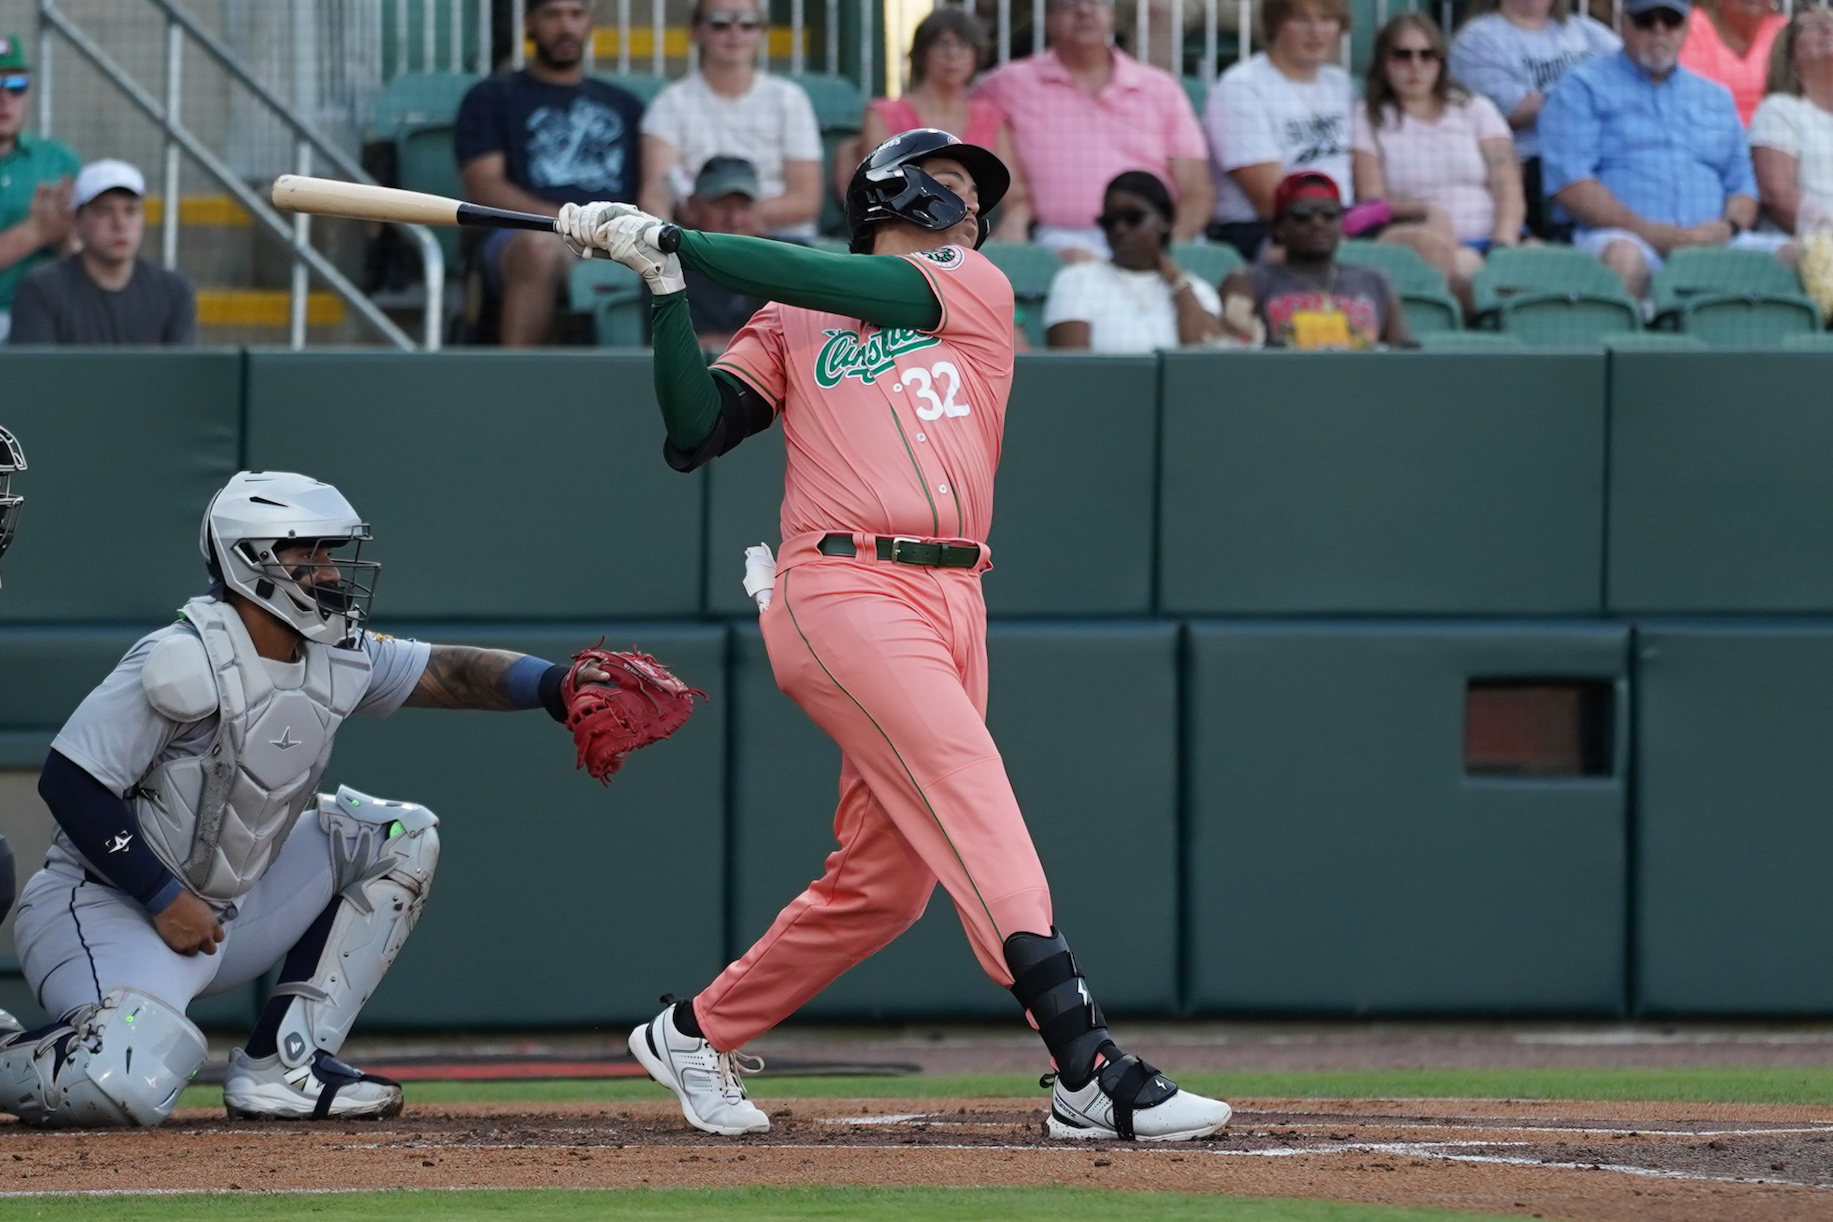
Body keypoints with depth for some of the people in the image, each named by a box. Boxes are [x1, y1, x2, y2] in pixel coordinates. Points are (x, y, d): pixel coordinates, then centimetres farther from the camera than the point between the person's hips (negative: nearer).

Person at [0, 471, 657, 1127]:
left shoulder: (337, 656, 2)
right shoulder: (189, 661, -22)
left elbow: (448, 672, 3)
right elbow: (69, 780, -22)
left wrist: (558, 684, -17)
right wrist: (164, 900, -23)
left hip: (227, 909, 9)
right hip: (105, 907, -9)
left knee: (402, 839, 3)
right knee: (132, 1086, -34)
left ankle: (281, 1064, 0)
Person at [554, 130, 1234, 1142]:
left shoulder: (978, 287, 17)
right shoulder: (788, 323, 15)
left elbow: (853, 288, 2)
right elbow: (693, 434, 6)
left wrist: (675, 238, 2)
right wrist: (664, 284, -3)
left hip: (952, 602, 4)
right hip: (844, 593, -4)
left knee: (886, 881, 6)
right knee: (973, 799, -20)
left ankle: (695, 1032, 26)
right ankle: (1092, 1074, -30)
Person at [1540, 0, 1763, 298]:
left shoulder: (1716, 98, 27)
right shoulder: (1583, 87, 11)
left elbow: (1742, 186, 23)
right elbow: (1570, 183, -3)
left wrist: (1729, 227, -3)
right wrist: (1653, 233, -14)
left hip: (1710, 245, 4)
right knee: (1623, 255, -41)